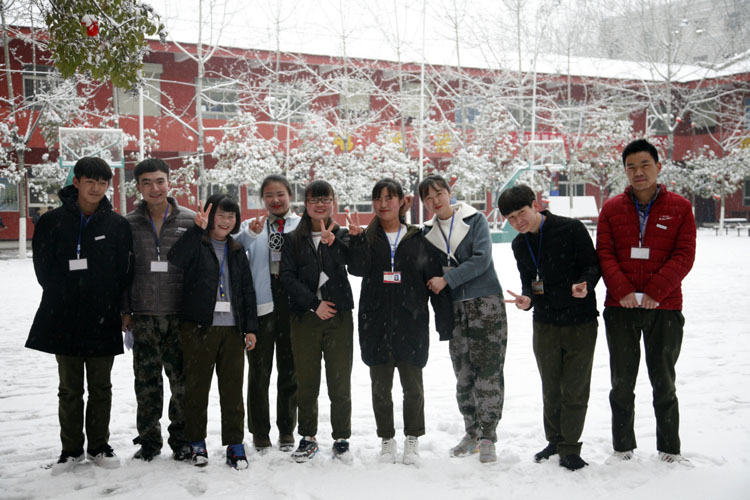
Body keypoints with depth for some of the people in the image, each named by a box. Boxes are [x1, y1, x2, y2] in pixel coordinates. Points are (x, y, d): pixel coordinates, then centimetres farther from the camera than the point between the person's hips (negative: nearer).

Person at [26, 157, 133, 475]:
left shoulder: (117, 225, 1)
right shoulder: (53, 222, 0)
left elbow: (125, 271, 3)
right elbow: (43, 268, 3)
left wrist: (109, 304, -2)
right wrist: (65, 299, 1)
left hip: (103, 322, 0)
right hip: (63, 322, 0)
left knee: (100, 388, 9)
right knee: (70, 389, 9)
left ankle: (99, 446, 22)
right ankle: (71, 449, 21)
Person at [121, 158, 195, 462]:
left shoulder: (190, 221, 3)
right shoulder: (129, 224, 6)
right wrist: (125, 310, 3)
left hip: (180, 314, -1)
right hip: (143, 315, 1)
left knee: (182, 379, 2)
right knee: (146, 380, 6)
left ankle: (182, 438, 16)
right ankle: (149, 439, 19)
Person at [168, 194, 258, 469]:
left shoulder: (236, 251, 16)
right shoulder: (196, 244, 2)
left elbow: (247, 290, 17)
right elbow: (175, 259, -21)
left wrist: (250, 328, 10)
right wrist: (198, 229, -28)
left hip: (231, 328, 4)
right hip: (198, 326, -4)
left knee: (233, 388, 2)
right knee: (196, 386, 3)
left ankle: (235, 444, 9)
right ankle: (196, 442, 16)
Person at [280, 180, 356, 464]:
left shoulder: (342, 235, 9)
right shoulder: (293, 240, 9)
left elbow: (355, 260, -12)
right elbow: (288, 277, -1)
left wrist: (333, 242, -29)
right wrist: (314, 304, -10)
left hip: (339, 316, 0)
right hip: (304, 317, 0)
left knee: (340, 382, 1)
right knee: (306, 381, 5)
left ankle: (341, 440, 13)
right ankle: (307, 438, 19)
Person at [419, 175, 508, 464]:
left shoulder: (475, 220, -1)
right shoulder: (428, 233, 12)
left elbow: (482, 259, -12)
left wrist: (446, 280, -15)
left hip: (486, 303, -4)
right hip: (456, 309, 4)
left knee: (488, 370, -8)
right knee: (463, 374, 6)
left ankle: (488, 437, -2)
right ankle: (472, 433, 18)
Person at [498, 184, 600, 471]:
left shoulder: (571, 229, -11)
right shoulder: (520, 245, 6)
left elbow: (592, 265, -8)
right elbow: (529, 280, 11)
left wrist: (584, 285, -28)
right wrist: (527, 298, -10)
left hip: (581, 322, -4)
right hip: (545, 325, 4)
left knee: (575, 390, 0)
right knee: (550, 389, 13)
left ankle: (570, 449, 12)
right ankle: (555, 440, 30)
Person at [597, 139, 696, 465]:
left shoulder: (680, 208, 3)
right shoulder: (611, 209, 7)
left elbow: (684, 255, -5)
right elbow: (604, 254, 0)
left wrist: (655, 292, -15)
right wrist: (622, 291, -14)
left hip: (665, 307, -1)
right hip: (620, 308, 1)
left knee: (664, 382, 8)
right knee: (621, 382, 8)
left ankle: (669, 449, 20)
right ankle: (622, 447, 20)